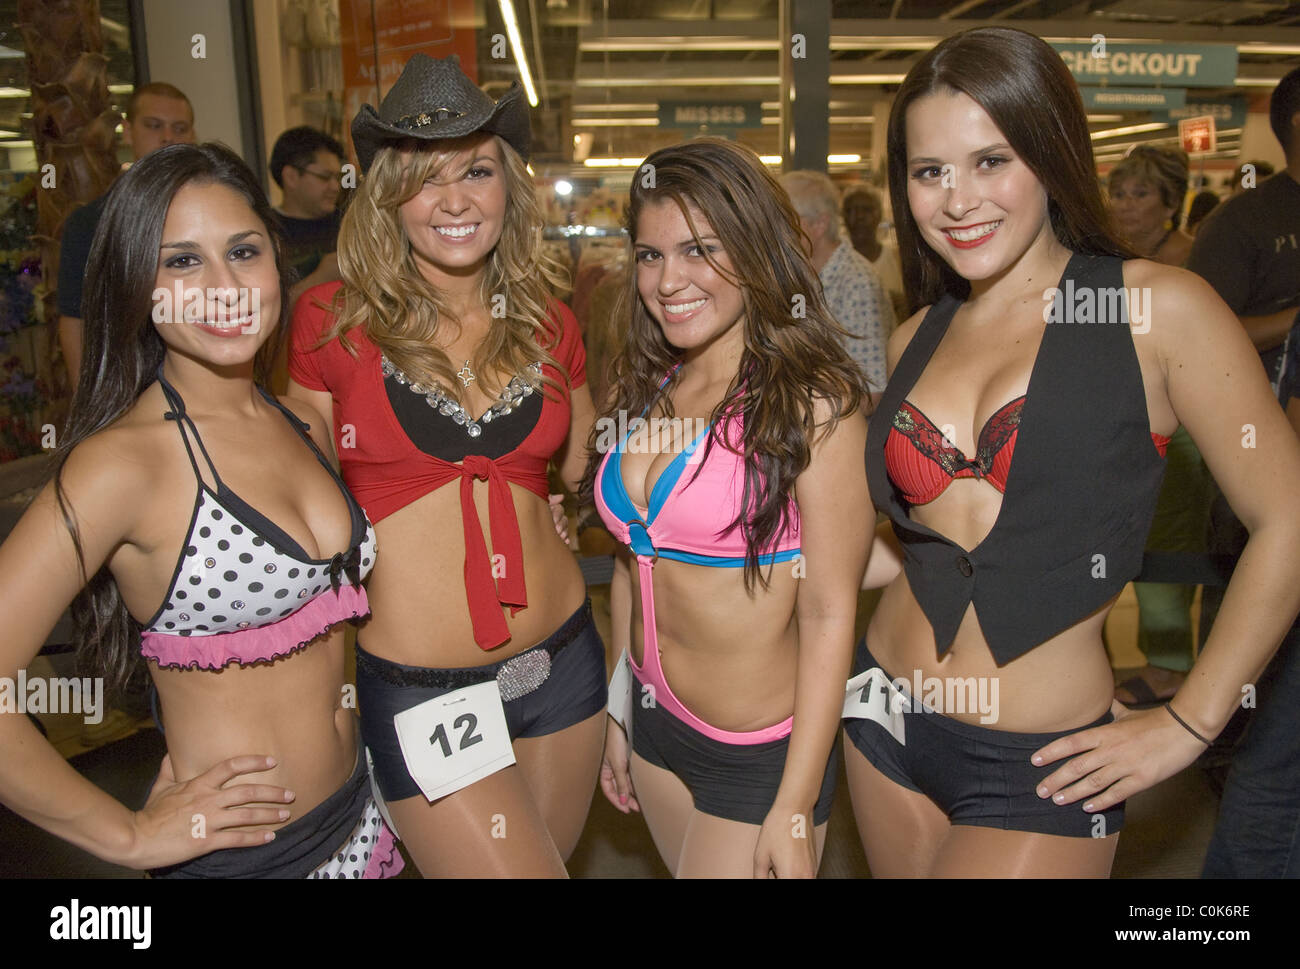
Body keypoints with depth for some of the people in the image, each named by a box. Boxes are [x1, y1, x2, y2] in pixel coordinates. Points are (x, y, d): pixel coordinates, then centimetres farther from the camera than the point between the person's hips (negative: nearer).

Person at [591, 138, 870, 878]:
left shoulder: (813, 402, -18)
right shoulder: (648, 389, 1)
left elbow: (829, 616, -18)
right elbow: (636, 561, 8)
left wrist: (795, 811, -16)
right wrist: (619, 716, 12)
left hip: (761, 758, -5)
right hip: (657, 727, 6)